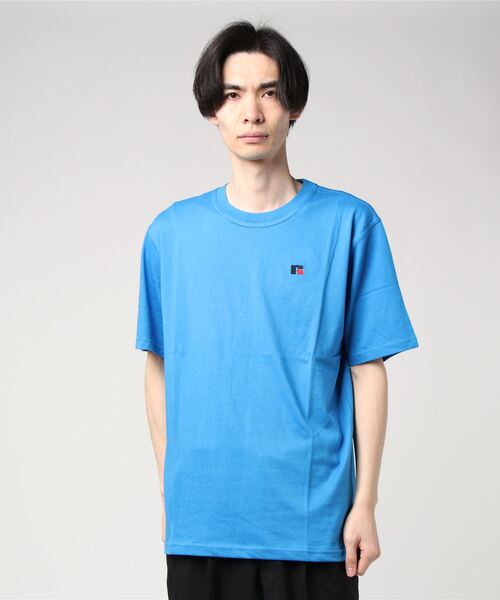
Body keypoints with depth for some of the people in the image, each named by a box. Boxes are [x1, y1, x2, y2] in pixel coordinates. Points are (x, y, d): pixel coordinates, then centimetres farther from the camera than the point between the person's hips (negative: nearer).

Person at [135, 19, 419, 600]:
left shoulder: (350, 224, -3)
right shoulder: (171, 232, 3)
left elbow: (368, 371, -2)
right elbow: (161, 368, 8)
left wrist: (365, 502, -4)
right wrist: (167, 492, 6)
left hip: (312, 522, -1)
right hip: (200, 524, 2)